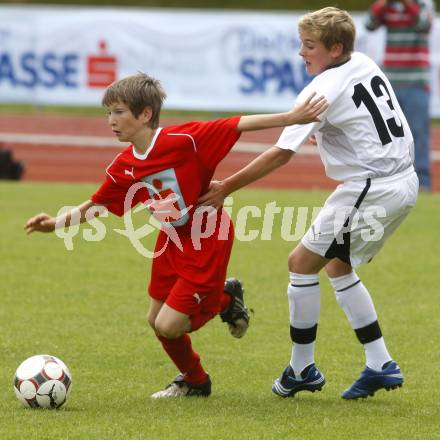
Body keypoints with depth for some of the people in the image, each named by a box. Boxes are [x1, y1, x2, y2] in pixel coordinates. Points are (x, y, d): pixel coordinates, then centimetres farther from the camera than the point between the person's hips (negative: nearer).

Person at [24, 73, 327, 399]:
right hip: (172, 240, 7)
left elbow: (238, 125, -24)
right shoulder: (125, 168, -5)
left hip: (208, 241, -7)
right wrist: (57, 222, -6)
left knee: (169, 326, -11)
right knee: (157, 321, 11)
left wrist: (292, 118, -27)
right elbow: (96, 205, 8)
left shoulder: (183, 140, -25)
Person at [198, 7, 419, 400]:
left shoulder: (323, 90, -16)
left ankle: (302, 370, 7)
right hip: (405, 182, 9)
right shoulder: (365, 64, 9)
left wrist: (226, 187, -16)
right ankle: (380, 365, 17)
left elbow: (282, 153, -20)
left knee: (302, 262, 1)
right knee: (338, 265, 20)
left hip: (371, 189, -9)